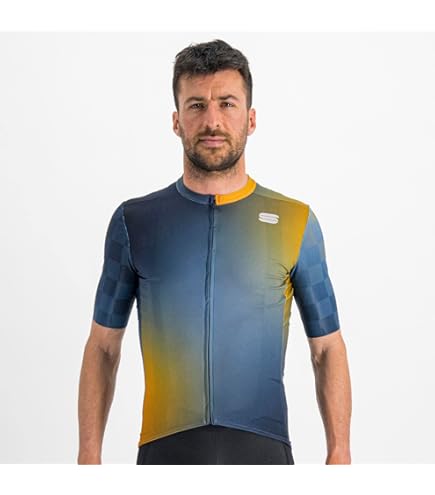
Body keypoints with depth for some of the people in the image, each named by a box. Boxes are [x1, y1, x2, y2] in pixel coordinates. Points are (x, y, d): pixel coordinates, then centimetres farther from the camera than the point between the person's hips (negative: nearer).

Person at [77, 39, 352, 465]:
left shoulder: (296, 222, 3)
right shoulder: (134, 221, 4)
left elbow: (326, 348, 5)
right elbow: (103, 346, 6)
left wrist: (339, 452, -4)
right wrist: (89, 454, -1)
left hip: (263, 446, 0)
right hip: (165, 447, 0)